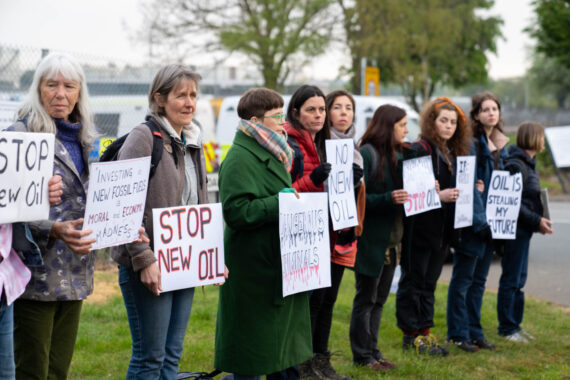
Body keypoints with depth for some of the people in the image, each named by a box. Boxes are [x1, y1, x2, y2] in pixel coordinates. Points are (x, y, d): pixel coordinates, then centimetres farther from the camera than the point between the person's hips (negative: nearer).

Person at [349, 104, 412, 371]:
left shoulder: (398, 155, 12)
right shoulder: (366, 154, -13)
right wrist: (387, 199, -27)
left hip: (392, 239, 8)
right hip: (371, 238, -8)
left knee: (379, 299, 15)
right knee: (366, 298, 3)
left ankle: (372, 351, 24)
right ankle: (362, 355, 12)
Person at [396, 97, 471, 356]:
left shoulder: (453, 154, 14)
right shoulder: (419, 150, -12)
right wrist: (438, 196, -25)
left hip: (442, 230, 8)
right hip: (420, 228, -8)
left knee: (429, 282, 13)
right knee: (413, 281, 1)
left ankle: (424, 332, 20)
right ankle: (411, 335, 7)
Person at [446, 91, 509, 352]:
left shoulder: (501, 145, 14)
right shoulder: (470, 143, -11)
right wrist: (479, 220, -19)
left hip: (492, 222, 8)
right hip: (472, 222, -8)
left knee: (479, 279, 13)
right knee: (463, 279, -1)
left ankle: (474, 332, 20)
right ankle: (458, 334, 5)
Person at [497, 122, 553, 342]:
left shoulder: (528, 164, 15)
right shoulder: (516, 165, -17)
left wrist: (539, 221, 9)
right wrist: (537, 221, -20)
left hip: (524, 230, 10)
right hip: (515, 230, -10)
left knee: (518, 280, 14)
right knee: (511, 280, -2)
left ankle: (514, 324, 22)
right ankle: (507, 328, 5)